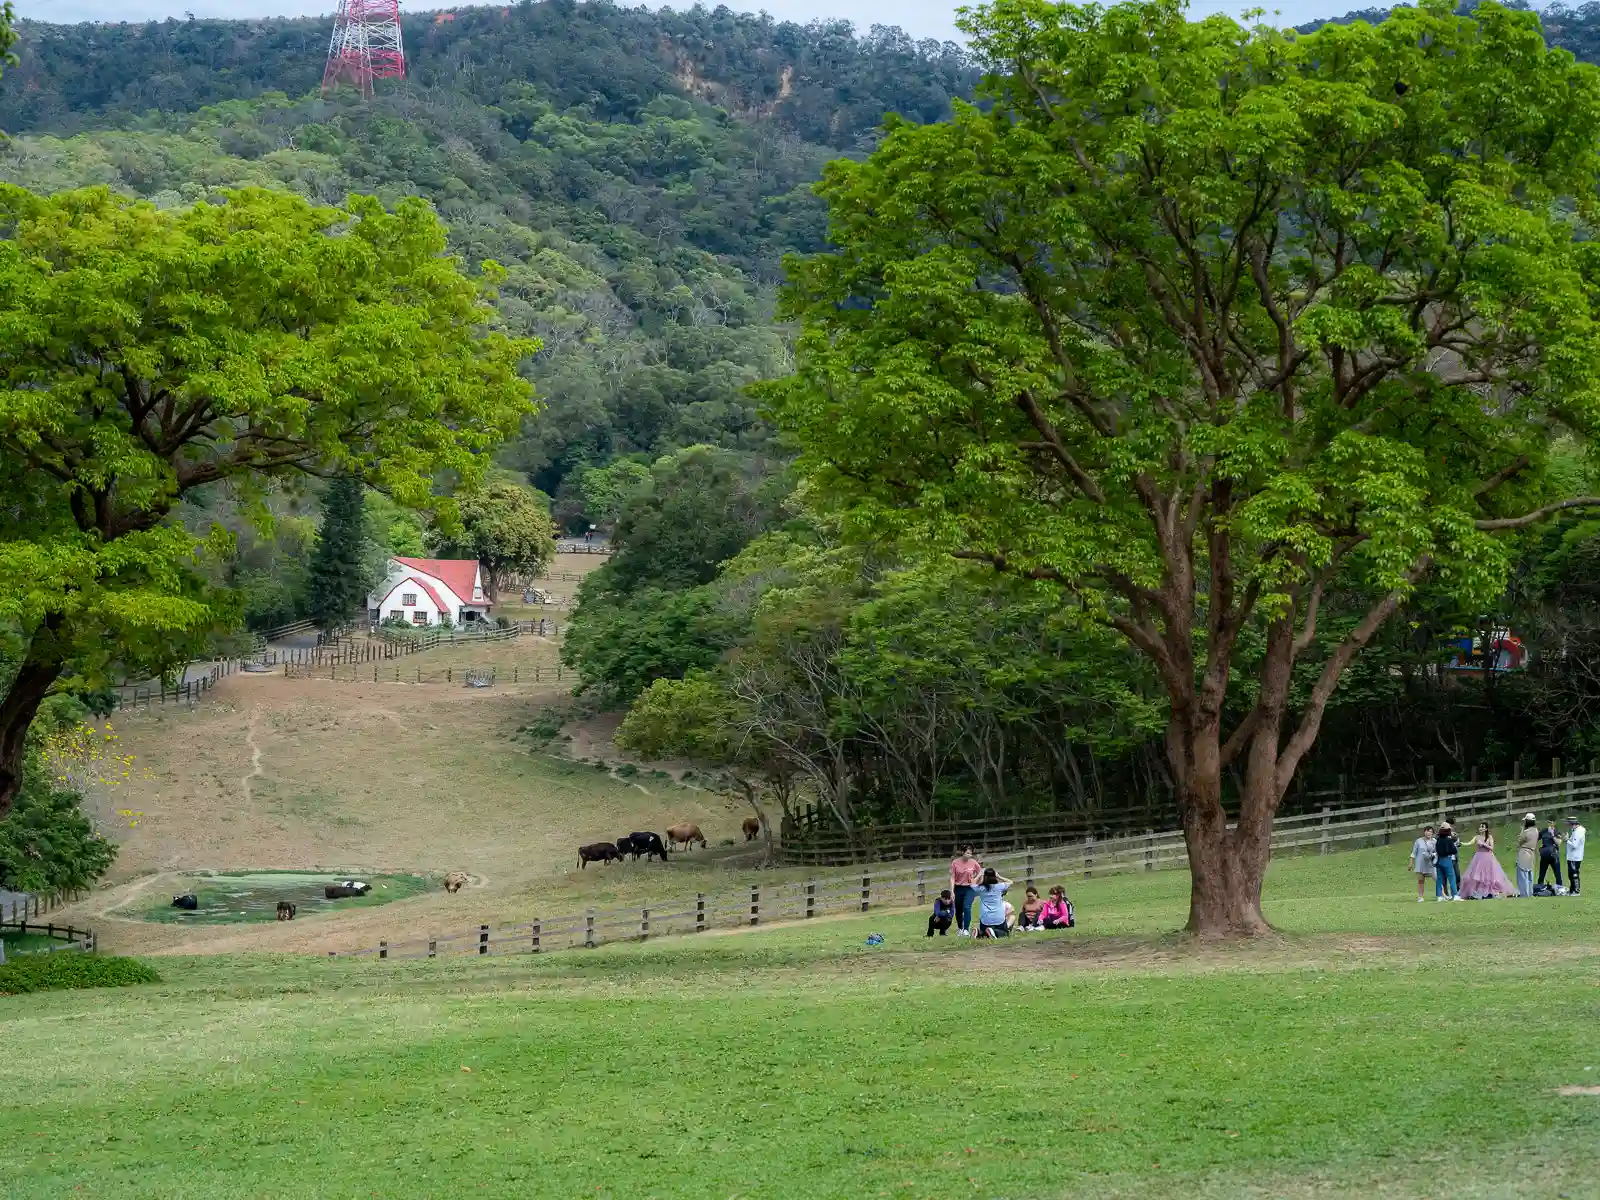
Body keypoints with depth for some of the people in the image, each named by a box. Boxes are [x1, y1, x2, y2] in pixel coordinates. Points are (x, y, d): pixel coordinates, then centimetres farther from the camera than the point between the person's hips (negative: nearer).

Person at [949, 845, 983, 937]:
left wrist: (975, 879, -4)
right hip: (958, 888, 1)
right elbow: (952, 878, -6)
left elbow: (980, 872, 13)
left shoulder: (973, 863, -5)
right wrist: (952, 891, -10)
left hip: (969, 888, -1)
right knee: (958, 910, 12)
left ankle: (966, 930, -16)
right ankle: (960, 928, 34)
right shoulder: (955, 863, -8)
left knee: (967, 908, -19)